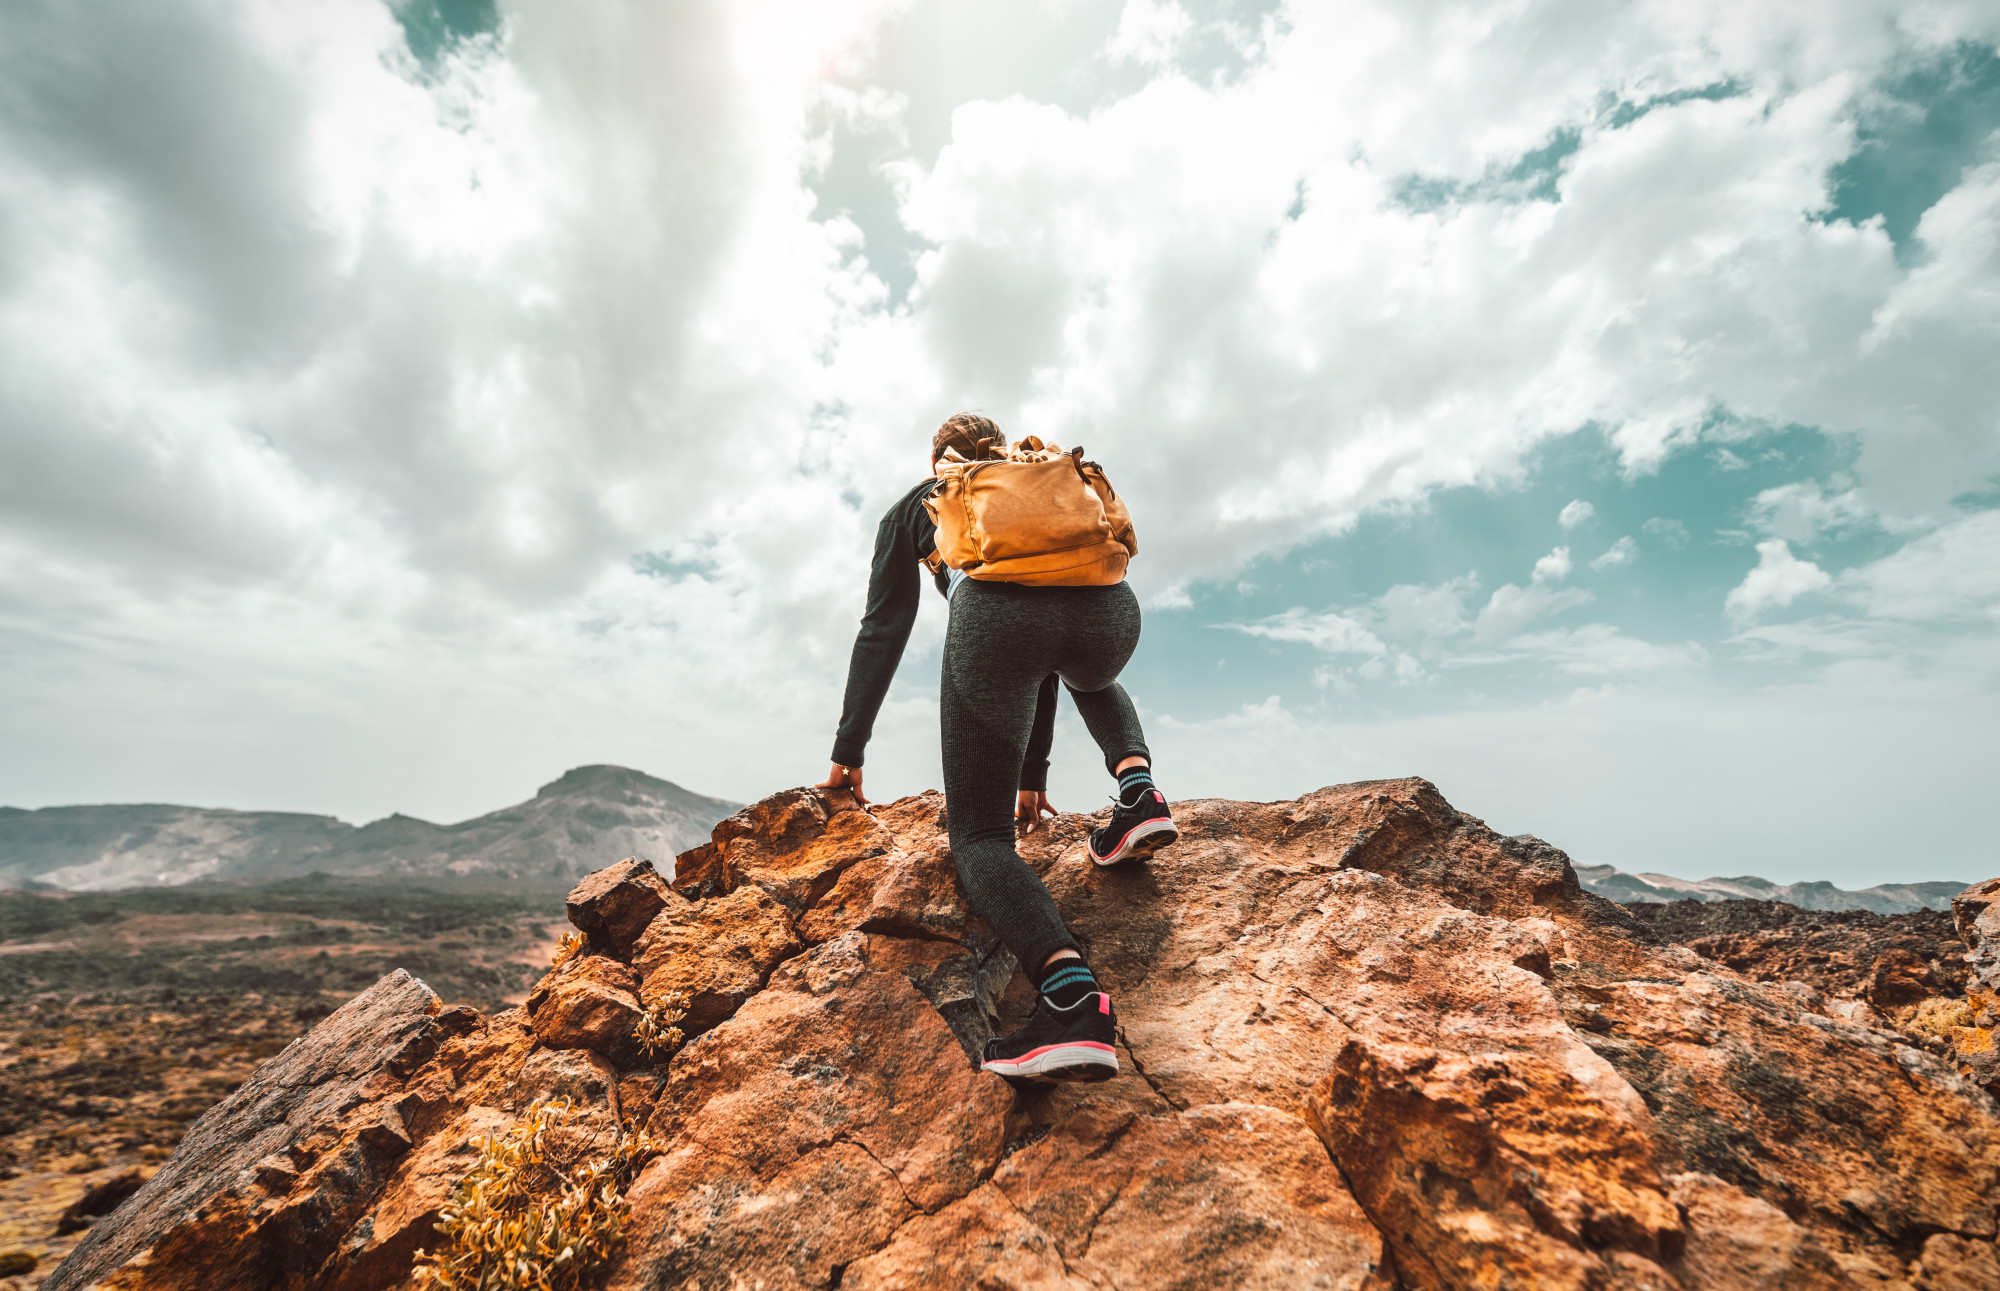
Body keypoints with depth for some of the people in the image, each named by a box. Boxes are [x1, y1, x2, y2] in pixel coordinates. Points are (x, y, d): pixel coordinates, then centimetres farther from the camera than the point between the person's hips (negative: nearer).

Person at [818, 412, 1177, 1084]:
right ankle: (1139, 793, 15)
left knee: (978, 836, 5)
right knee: (1093, 679, 42)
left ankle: (1072, 995, -21)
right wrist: (1032, 772, 45)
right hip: (1109, 607, 4)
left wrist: (848, 751, 31)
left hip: (994, 613, -4)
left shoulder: (915, 504, 33)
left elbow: (883, 632, 25)